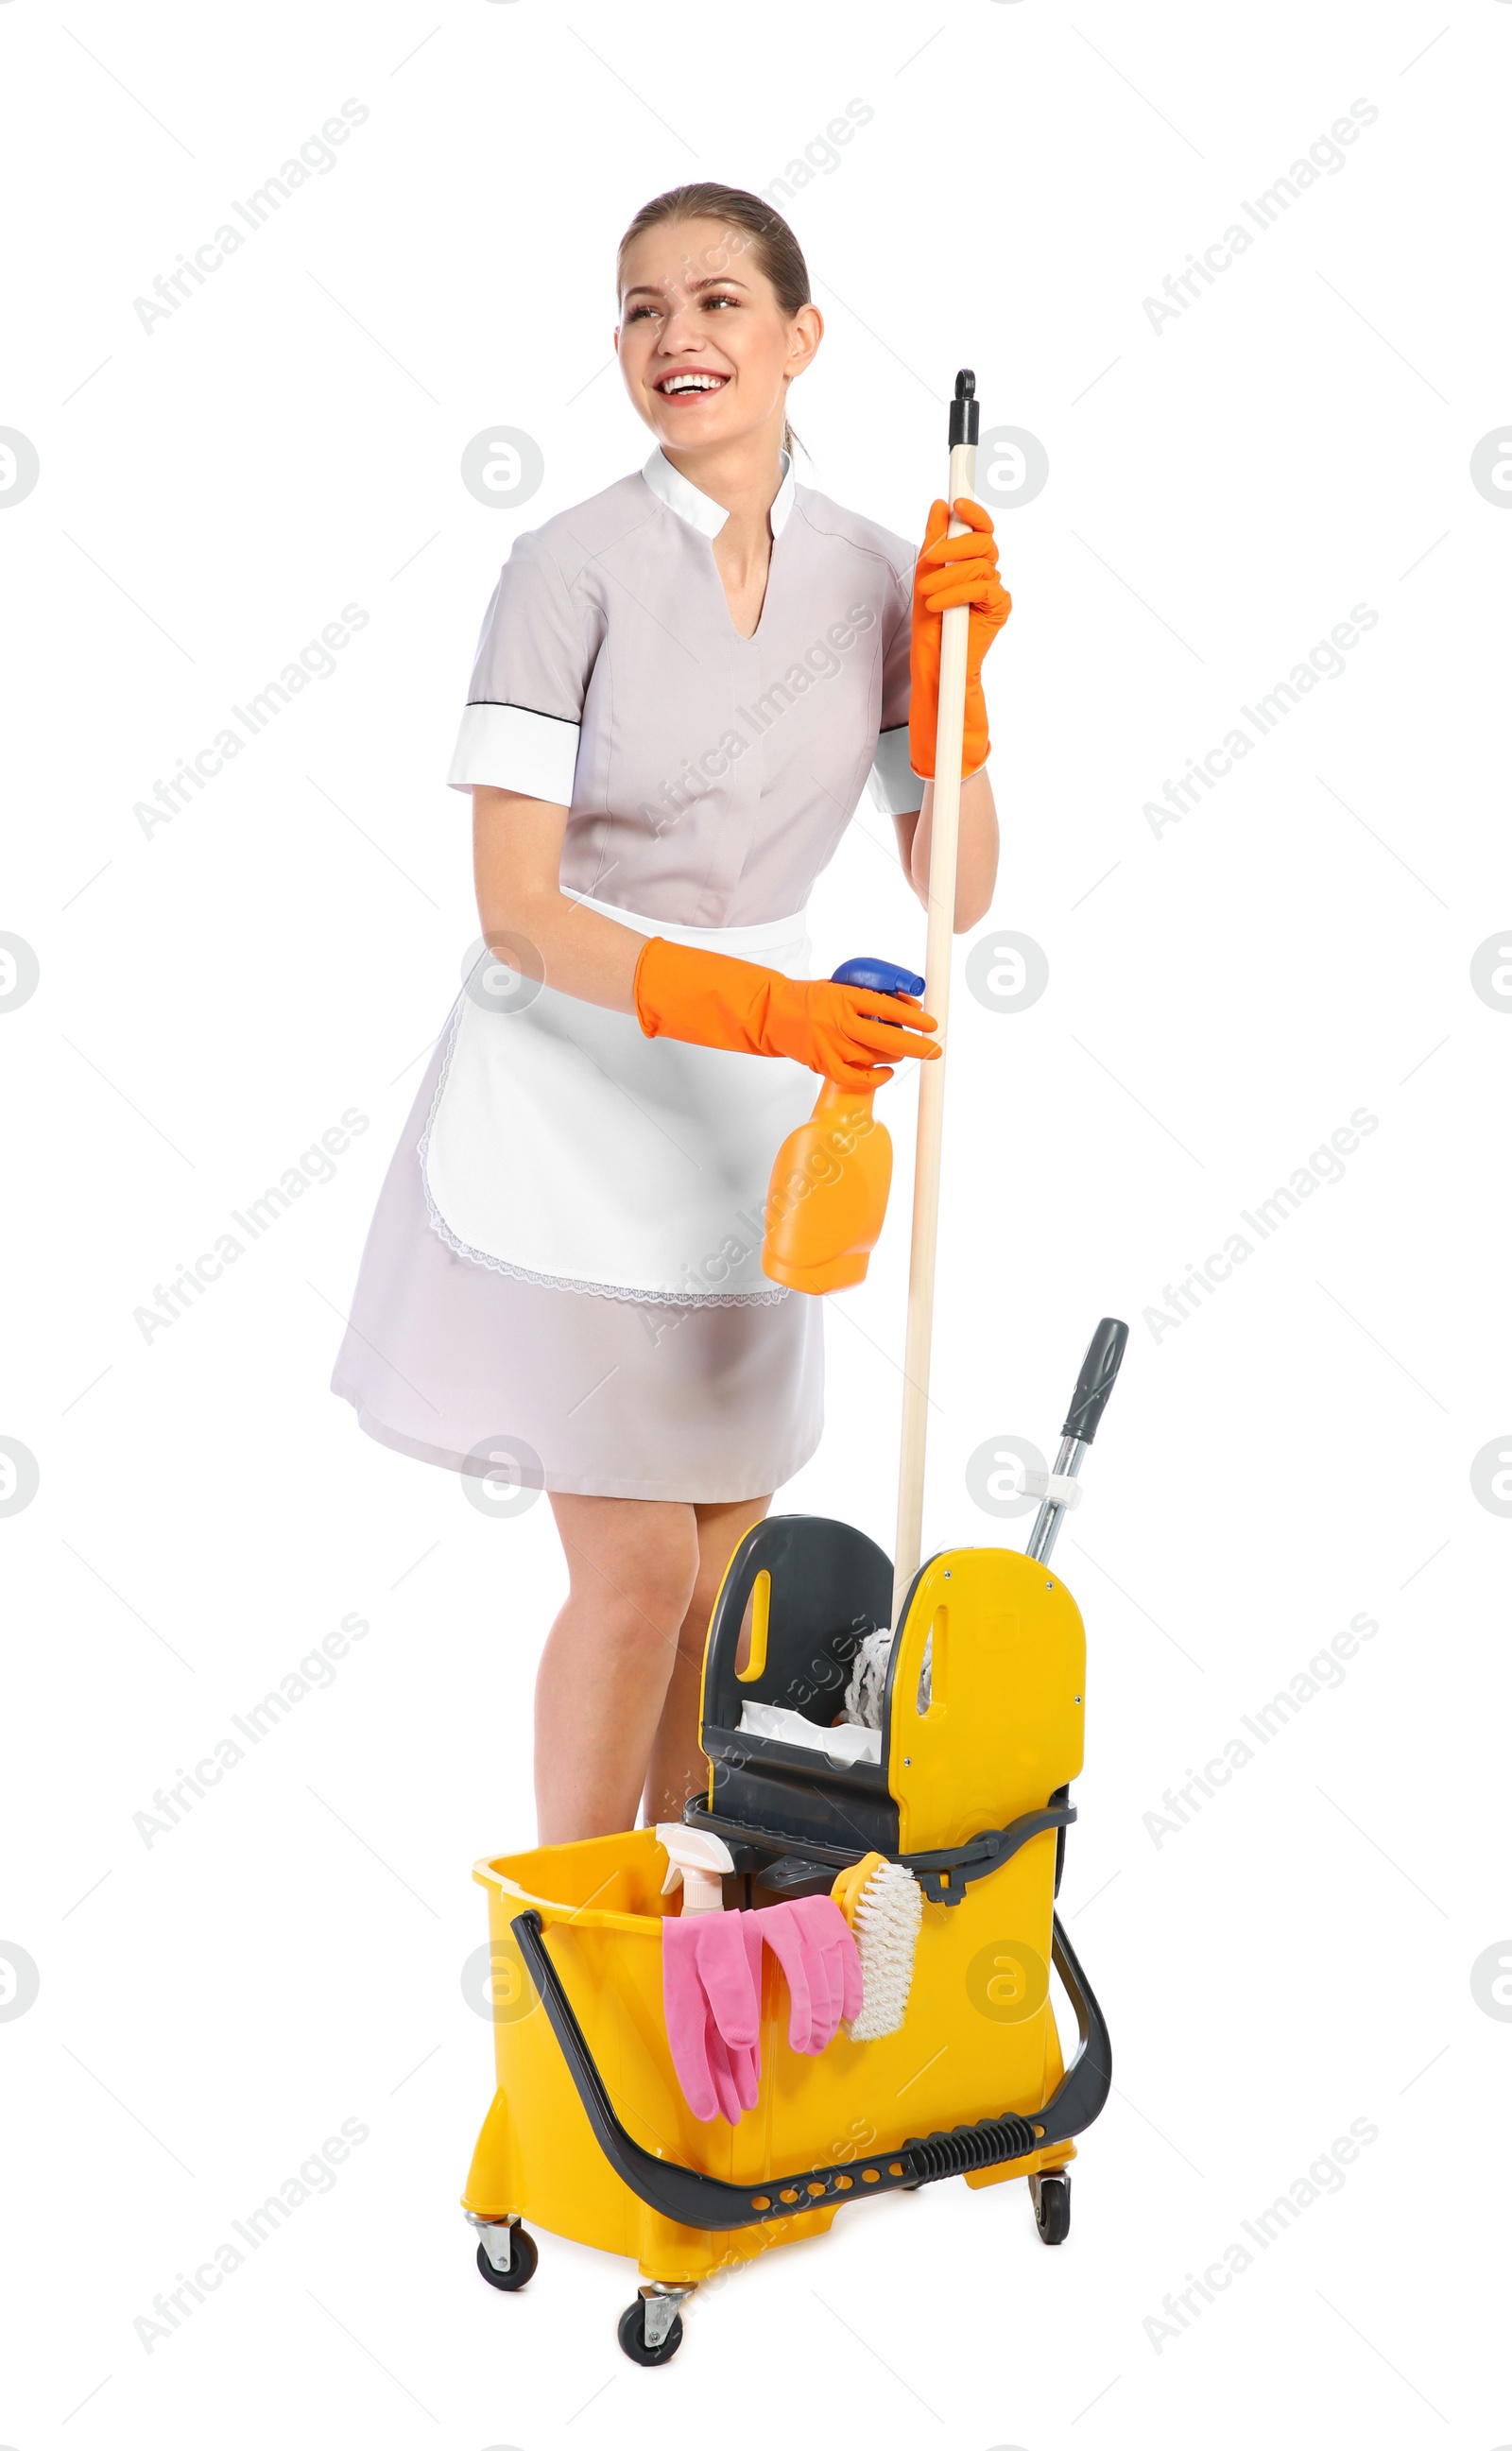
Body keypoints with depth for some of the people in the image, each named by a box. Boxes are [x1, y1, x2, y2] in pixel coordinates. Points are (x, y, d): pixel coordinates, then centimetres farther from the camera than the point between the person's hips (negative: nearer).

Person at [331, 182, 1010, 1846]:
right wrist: (764, 1007, -28)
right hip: (571, 1099, -5)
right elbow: (514, 906, -18)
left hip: (745, 1121, 5)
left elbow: (956, 893, -1)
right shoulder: (571, 571, -13)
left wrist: (955, 662, -12)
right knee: (635, 1570, -4)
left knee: (728, 1558, 13)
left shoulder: (872, 578, 1)